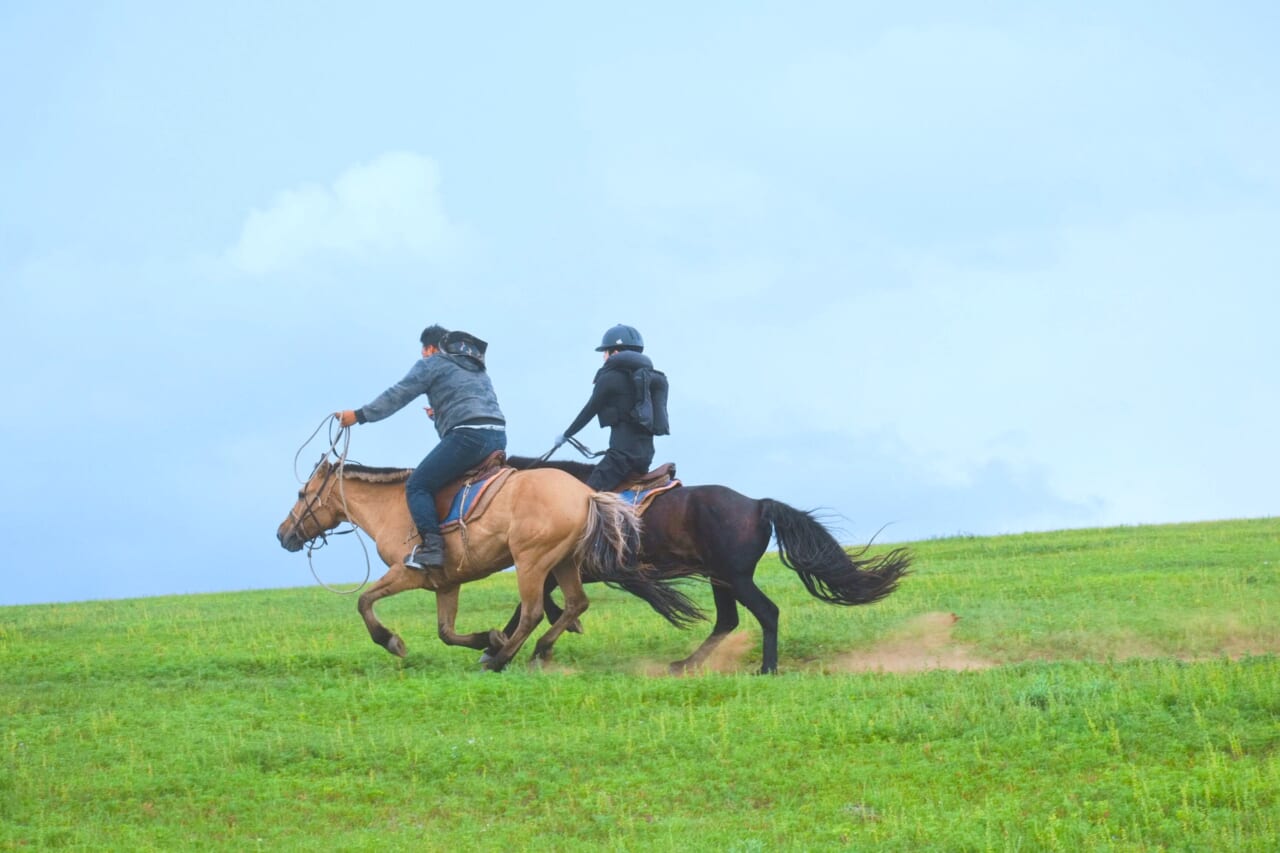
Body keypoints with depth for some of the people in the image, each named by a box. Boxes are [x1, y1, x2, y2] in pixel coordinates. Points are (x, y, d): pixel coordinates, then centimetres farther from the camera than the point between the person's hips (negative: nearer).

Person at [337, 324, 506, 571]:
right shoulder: (477, 368, 30)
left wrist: (360, 415, 10)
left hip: (467, 436, -8)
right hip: (498, 437, 8)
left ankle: (432, 546, -18)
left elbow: (397, 396, 5)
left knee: (418, 486, -3)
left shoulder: (432, 363, 7)